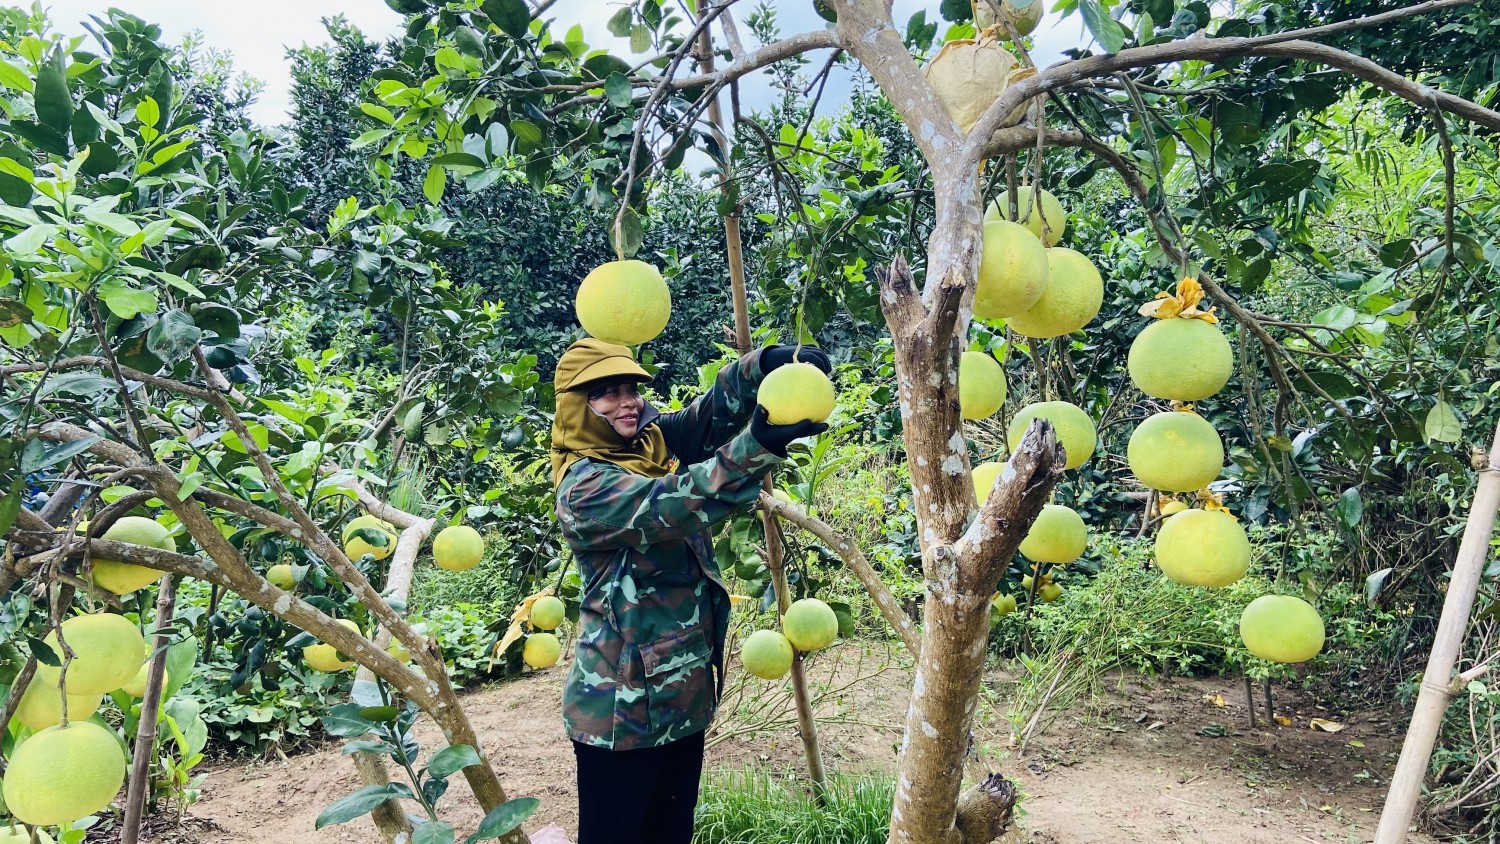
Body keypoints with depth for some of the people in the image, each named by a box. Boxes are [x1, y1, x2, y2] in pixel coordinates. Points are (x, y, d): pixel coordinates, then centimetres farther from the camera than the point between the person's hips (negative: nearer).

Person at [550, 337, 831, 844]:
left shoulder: (654, 442, 3)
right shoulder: (583, 487, -17)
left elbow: (716, 409, -11)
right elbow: (674, 506, -33)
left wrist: (769, 363, -33)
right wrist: (762, 442, -46)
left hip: (683, 688, 7)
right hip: (623, 701, -7)